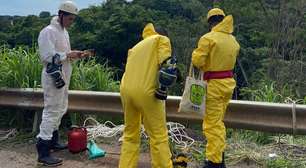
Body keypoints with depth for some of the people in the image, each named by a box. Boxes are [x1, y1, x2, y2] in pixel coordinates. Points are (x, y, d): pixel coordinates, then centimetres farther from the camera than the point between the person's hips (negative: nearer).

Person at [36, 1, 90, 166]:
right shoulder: (48, 31, -14)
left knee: (60, 109, 17)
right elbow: (48, 56, -22)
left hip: (63, 77, 10)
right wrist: (69, 55, -20)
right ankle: (43, 153, -4)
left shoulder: (64, 31, 15)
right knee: (51, 111, -9)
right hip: (53, 77, -10)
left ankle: (53, 141, 32)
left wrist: (76, 55, 4)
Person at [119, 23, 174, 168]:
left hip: (126, 89, 6)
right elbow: (164, 63, -6)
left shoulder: (136, 46, 30)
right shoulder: (161, 39, 12)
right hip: (145, 91, -6)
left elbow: (131, 69, 19)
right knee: (159, 136, 5)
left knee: (130, 135, 19)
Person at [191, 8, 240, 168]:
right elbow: (230, 60, 9)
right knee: (218, 122, 20)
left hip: (214, 84, -7)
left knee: (212, 124, -1)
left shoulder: (208, 38, -13)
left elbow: (197, 61, -15)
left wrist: (196, 52, 4)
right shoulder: (233, 40, 8)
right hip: (228, 82, 7)